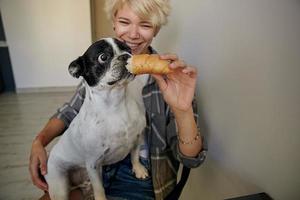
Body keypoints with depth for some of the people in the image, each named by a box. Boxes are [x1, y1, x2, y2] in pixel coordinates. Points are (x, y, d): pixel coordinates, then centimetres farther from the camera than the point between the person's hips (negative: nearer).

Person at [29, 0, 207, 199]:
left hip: (142, 178, -3)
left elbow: (191, 159, -18)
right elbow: (70, 112, 6)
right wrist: (39, 141, -11)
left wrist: (183, 111, -37)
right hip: (95, 164, 4)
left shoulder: (169, 76, -18)